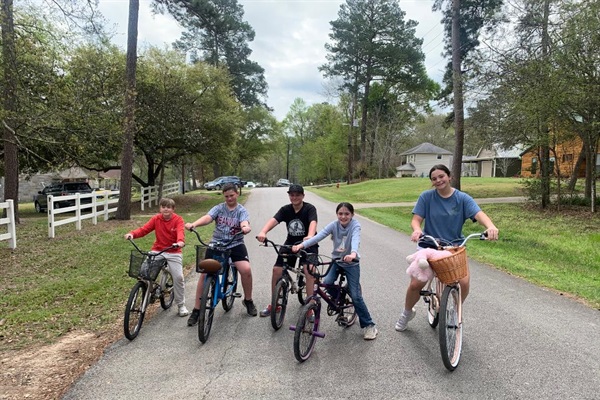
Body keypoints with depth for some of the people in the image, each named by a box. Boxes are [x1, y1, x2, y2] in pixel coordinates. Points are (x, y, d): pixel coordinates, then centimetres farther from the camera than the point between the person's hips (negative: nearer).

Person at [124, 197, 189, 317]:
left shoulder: (178, 219, -7)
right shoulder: (156, 219, 0)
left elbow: (180, 231, -25)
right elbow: (144, 229, -9)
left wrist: (180, 241, -48)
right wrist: (132, 234, -30)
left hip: (174, 252, -2)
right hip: (157, 251, 2)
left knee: (178, 277, -8)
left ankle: (181, 305, 12)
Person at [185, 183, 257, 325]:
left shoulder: (241, 210, 1)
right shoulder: (218, 208, 4)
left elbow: (244, 223, -19)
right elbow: (207, 217, -16)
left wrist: (246, 228, -46)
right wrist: (193, 224, -37)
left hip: (235, 244, -1)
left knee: (246, 269, -21)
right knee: (204, 274, -10)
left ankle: (248, 300, 6)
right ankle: (196, 310, 5)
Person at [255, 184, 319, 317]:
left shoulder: (310, 208, -14)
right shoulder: (285, 209, -5)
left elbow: (313, 222, -34)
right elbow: (273, 220, -23)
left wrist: (310, 236, -57)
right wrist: (263, 232, -44)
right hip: (290, 243, 4)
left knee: (309, 271, -25)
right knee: (276, 270, -6)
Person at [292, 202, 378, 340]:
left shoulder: (355, 225, -20)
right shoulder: (334, 225, -12)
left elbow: (355, 239, -40)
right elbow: (319, 236, -25)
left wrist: (353, 254, -62)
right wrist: (301, 245, -40)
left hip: (351, 263, -3)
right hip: (336, 260, 3)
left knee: (356, 296, -6)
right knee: (327, 283, -20)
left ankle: (369, 325, 12)